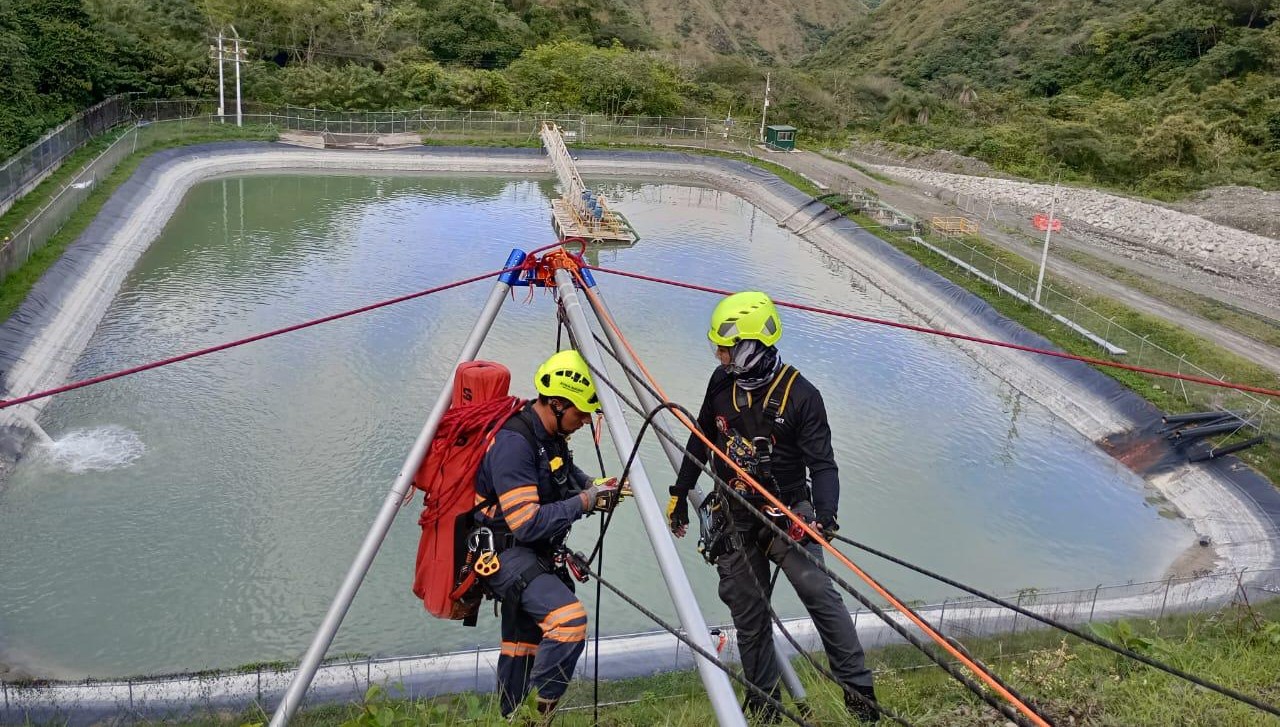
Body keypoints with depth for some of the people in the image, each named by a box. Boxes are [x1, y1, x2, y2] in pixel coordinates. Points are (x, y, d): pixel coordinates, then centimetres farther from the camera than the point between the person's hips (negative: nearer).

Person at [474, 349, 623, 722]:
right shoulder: (513, 442, -25)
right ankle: (538, 710, -10)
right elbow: (527, 523, -29)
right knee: (568, 620, -26)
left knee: (524, 644, 19)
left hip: (533, 553, 10)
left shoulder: (552, 435, 4)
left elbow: (567, 476, 25)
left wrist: (596, 485, 4)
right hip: (505, 553, -10)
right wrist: (585, 501, -23)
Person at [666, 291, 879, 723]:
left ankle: (857, 687, -4)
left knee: (818, 592, -17)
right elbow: (702, 441, 14)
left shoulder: (800, 394, -14)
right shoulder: (722, 382, 0)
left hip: (787, 512, -4)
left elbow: (822, 464, -14)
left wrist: (824, 513, -31)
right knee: (748, 612, 8)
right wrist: (679, 493, 20)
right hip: (737, 518, 4)